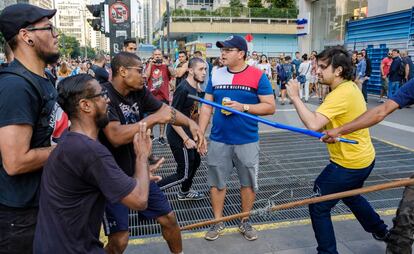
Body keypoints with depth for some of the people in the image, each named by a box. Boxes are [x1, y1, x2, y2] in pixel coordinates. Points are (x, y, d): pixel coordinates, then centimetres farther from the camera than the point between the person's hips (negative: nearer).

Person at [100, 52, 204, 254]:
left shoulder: (138, 91, -2)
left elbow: (165, 109, 5)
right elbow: (116, 136, -34)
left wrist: (190, 123, -13)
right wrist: (154, 118, -30)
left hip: (137, 172, 7)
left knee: (168, 218, 15)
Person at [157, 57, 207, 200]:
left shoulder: (195, 88, 5)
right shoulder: (183, 89, -22)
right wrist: (186, 140, -22)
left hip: (188, 133, 9)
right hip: (179, 135, -9)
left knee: (195, 162, 22)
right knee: (184, 173, -2)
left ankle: (184, 192, 41)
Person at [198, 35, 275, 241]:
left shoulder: (258, 76, -7)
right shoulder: (216, 75, 3)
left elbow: (270, 107, -7)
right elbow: (206, 106, 6)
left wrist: (243, 107, -19)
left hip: (247, 141, -2)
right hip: (218, 140, 3)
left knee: (248, 182, 11)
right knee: (216, 182, 10)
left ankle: (245, 222, 31)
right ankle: (218, 221, 28)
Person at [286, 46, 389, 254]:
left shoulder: (341, 95, -27)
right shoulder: (351, 86, 4)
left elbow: (313, 124, -38)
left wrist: (295, 97, -31)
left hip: (349, 164, -11)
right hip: (364, 158, 11)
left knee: (318, 207, -1)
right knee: (350, 196, 34)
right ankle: (381, 231, 55)